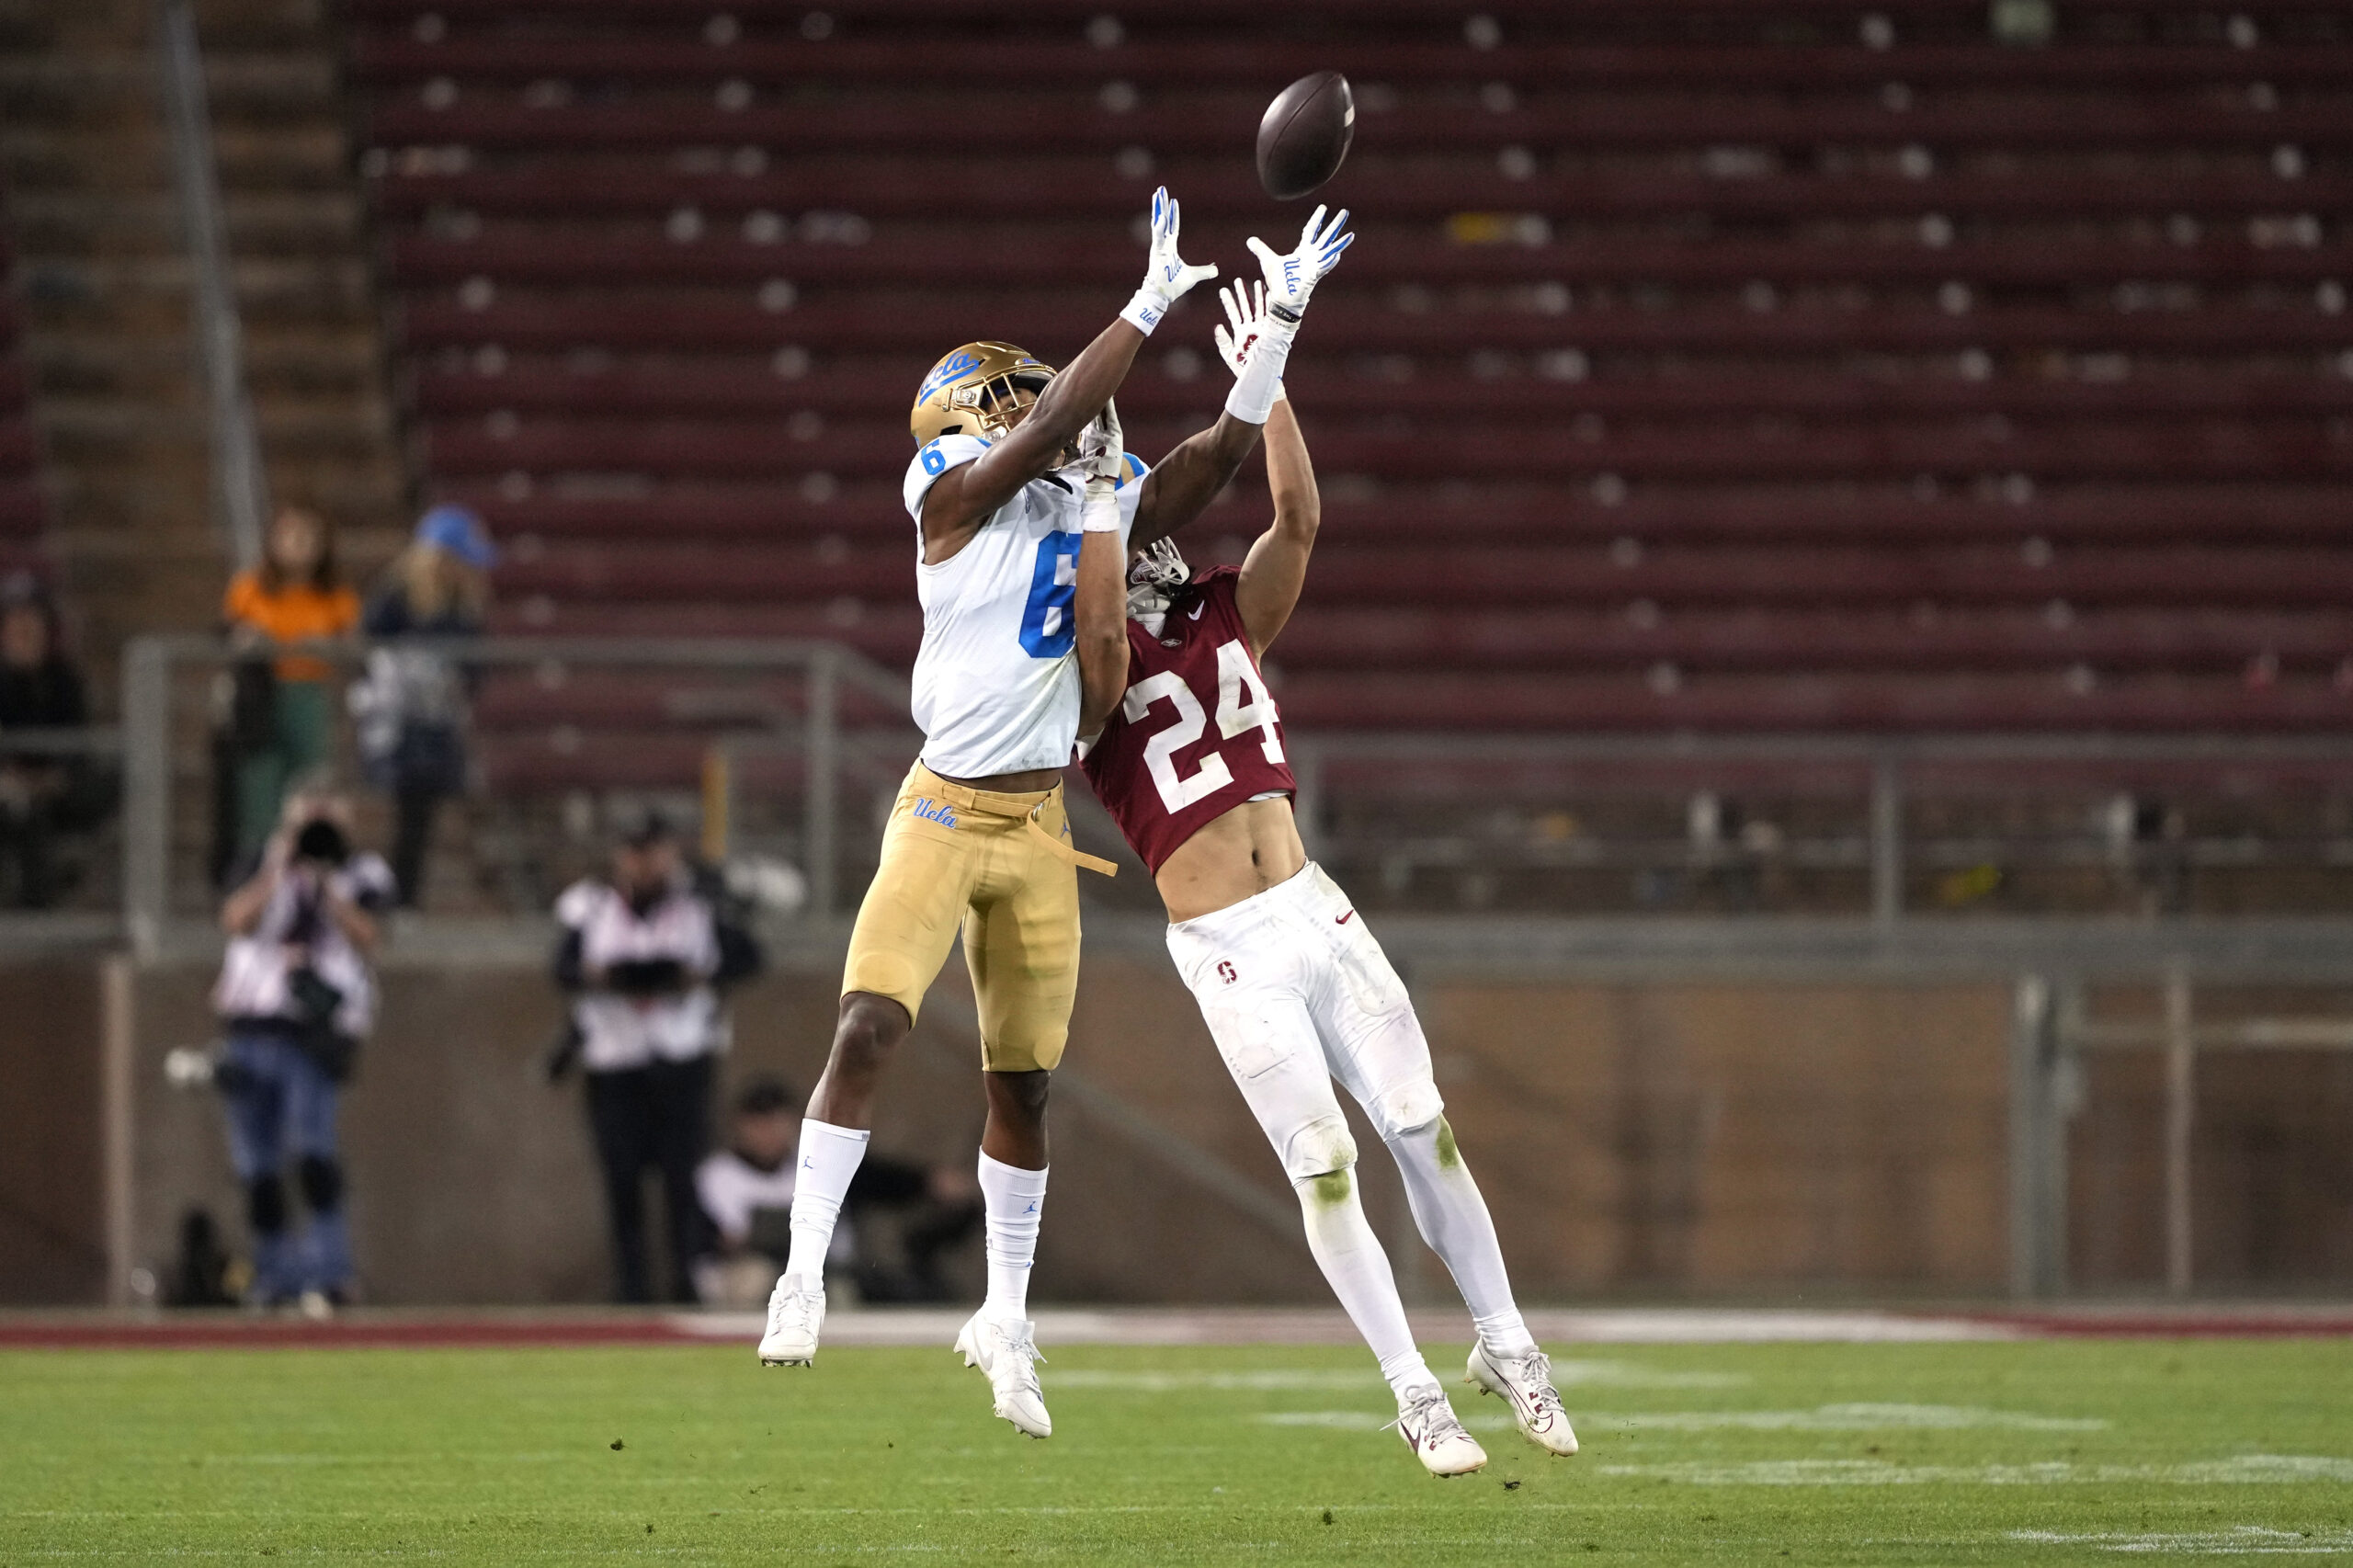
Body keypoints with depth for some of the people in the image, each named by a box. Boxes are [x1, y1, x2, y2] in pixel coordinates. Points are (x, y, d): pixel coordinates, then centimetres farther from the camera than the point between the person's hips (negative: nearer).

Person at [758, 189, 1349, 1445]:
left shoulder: (1095, 513, 10)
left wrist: (1278, 318, 1)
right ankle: (805, 1273, -13)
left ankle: (1005, 1319, 21)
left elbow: (1222, 450, 7)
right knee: (868, 1031, -19)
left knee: (1022, 1081, 9)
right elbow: (1059, 423, -19)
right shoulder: (956, 495, -6)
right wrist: (1152, 304, -17)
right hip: (942, 811, -5)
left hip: (1039, 827, 5)